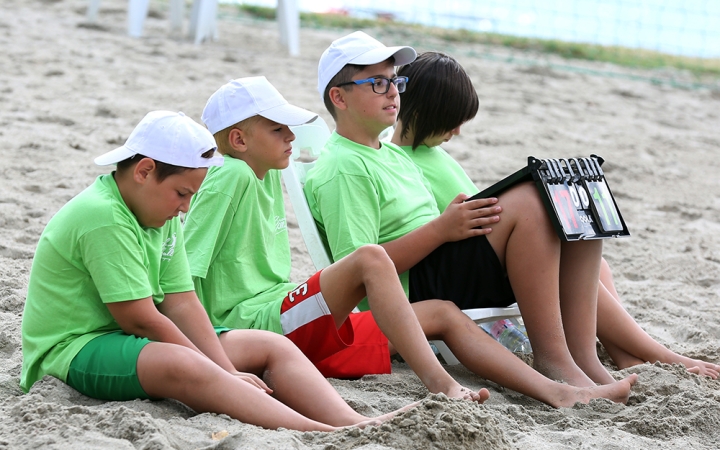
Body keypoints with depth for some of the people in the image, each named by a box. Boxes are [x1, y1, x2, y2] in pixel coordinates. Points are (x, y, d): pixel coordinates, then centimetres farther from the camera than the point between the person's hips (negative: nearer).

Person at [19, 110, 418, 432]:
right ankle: (322, 435, -53)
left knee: (272, 346, 0)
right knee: (180, 365, -40)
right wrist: (225, 375, -16)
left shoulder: (162, 214, 9)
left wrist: (228, 371, -12)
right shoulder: (102, 217, -21)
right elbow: (138, 319, -23)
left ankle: (354, 424, -25)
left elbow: (180, 303, 2)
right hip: (76, 347, -10)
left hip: (140, 339, 10)